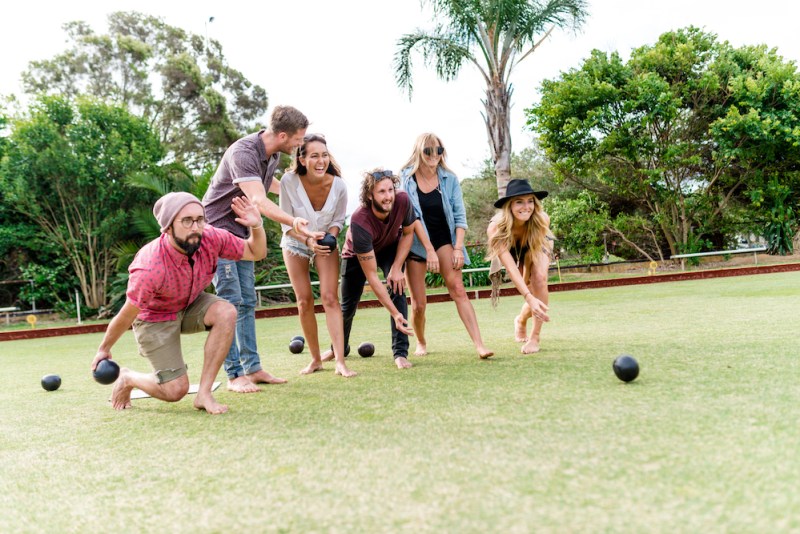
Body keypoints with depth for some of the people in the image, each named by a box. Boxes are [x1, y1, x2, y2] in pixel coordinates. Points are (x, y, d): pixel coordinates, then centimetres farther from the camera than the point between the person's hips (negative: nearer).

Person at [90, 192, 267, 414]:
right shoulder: (150, 269, -37)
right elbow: (126, 316, -21)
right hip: (154, 318, -5)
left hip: (191, 304, 5)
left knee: (226, 312, -28)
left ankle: (204, 393, -18)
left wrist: (257, 226, -30)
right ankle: (127, 378, 25)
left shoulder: (211, 238, -24)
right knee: (175, 391, -9)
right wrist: (103, 349, -6)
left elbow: (255, 253, -9)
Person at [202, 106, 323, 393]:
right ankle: (234, 374, -5)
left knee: (247, 302, 6)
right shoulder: (242, 153, -26)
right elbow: (258, 200, -40)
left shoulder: (273, 154, 3)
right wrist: (293, 221, -54)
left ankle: (252, 368, 10)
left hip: (241, 233, 9)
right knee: (230, 301, -11)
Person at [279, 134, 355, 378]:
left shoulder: (338, 185, -21)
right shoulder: (289, 181, -25)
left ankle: (340, 361, -15)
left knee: (330, 298, -13)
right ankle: (315, 359, 15)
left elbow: (338, 220, -5)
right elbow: (287, 224, -16)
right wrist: (308, 241, -32)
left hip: (326, 244, 0)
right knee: (304, 302, 1)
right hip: (295, 244, 0)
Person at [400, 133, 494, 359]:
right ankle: (421, 343, 28)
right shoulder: (406, 178, -5)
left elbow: (459, 216, 0)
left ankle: (479, 345, -22)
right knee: (418, 304, 0)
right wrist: (429, 250, -14)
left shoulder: (449, 179, -2)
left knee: (458, 289, -18)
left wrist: (458, 248, -10)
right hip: (415, 243, 0)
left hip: (443, 239, 0)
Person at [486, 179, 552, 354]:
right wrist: (529, 298, -55)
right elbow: (511, 268, -47)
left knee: (540, 278, -26)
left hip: (537, 249, 1)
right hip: (512, 252, 0)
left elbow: (534, 252, -19)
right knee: (534, 295, -6)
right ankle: (521, 320, 29)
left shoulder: (542, 220, -37)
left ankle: (535, 338, -14)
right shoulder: (496, 228, -41)